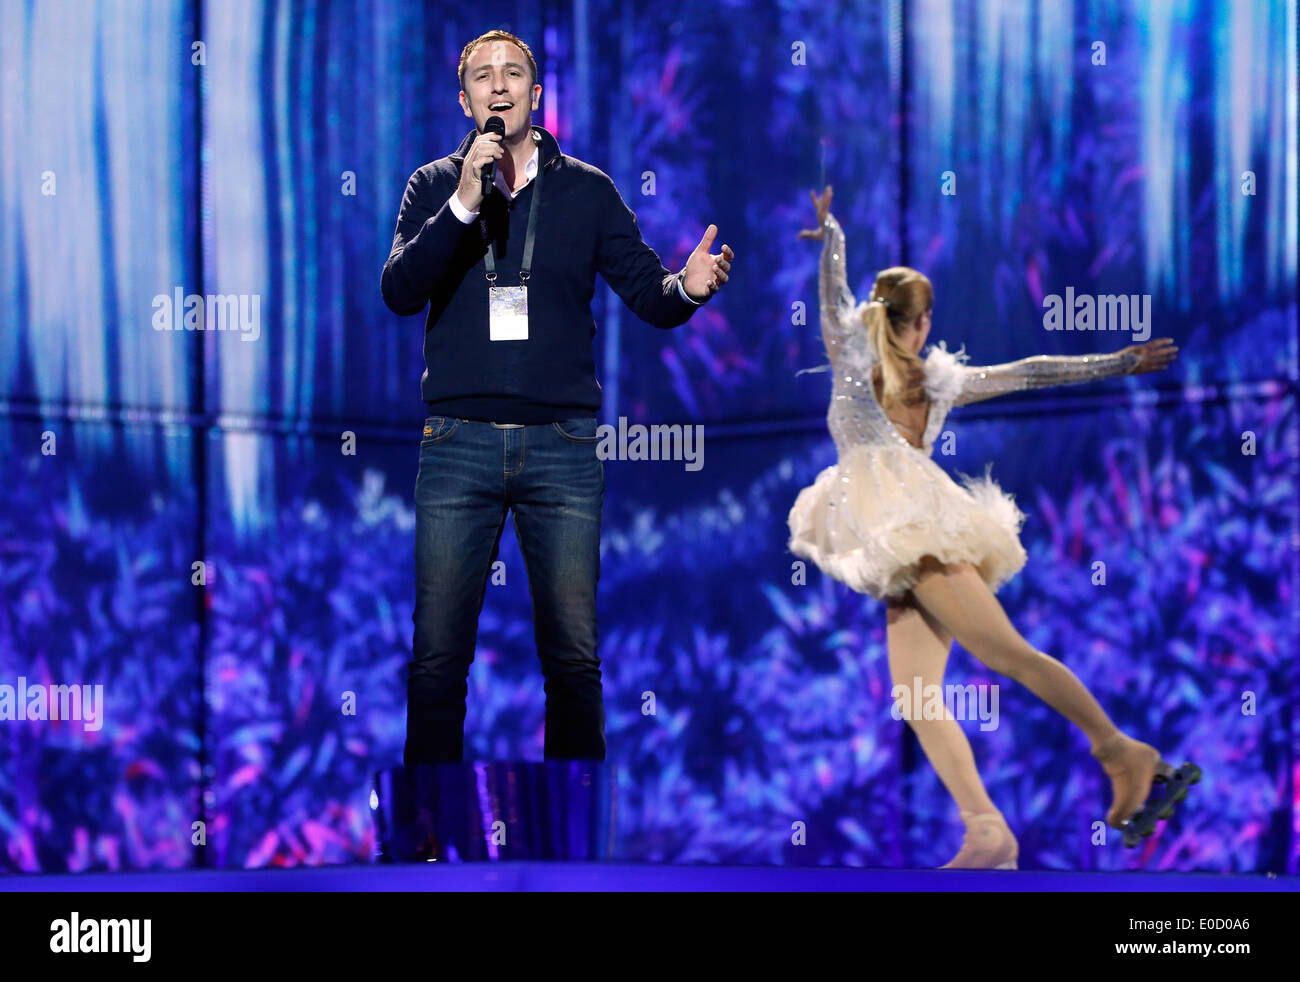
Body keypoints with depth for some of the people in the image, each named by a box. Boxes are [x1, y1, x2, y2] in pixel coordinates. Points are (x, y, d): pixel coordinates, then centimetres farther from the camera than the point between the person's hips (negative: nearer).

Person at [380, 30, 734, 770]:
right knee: (437, 654, -1)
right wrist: (464, 204, -16)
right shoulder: (435, 186, 9)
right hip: (459, 444, 0)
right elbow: (400, 292, -4)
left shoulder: (587, 189, 10)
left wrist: (688, 287, -17)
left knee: (574, 654, 0)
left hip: (562, 445, 0)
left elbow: (647, 292, 6)